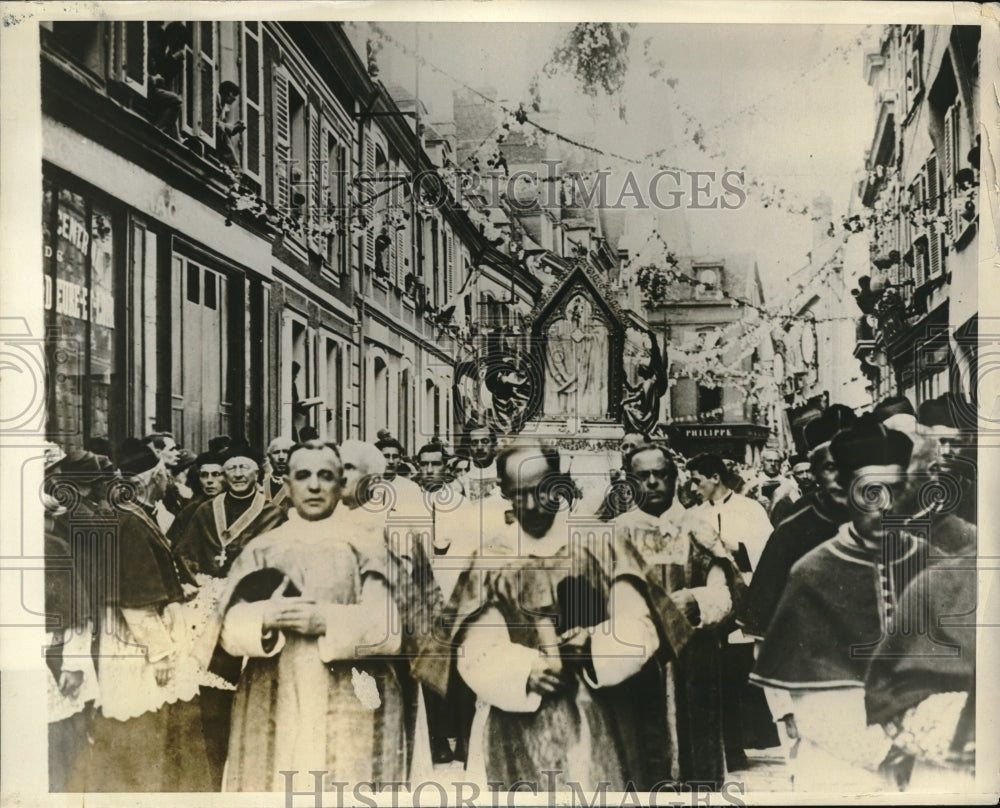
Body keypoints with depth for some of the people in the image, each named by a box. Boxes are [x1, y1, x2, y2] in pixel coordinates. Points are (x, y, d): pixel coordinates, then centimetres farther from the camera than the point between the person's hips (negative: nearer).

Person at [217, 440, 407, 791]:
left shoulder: (365, 546, 4)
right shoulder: (261, 548, 10)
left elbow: (389, 627, -5)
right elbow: (231, 629, 2)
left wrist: (325, 621, -18)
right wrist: (266, 618, -19)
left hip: (351, 710, -1)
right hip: (274, 710, 2)